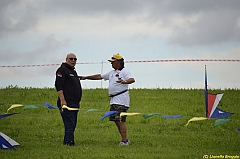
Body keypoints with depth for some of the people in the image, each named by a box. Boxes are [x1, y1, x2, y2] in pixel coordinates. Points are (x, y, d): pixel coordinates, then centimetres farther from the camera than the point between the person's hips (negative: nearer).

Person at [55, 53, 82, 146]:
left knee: (72, 124, 12)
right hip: (67, 103, -10)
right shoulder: (62, 70, -7)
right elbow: (58, 86, -16)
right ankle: (70, 142, -17)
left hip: (74, 104, 10)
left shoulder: (73, 71, 23)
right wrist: (62, 100, -22)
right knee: (69, 124, -14)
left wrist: (78, 101, 30)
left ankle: (66, 142, 17)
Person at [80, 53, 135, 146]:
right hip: (113, 101, 9)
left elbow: (132, 79, -20)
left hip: (121, 101, -9)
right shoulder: (111, 73, 21)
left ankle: (124, 141, -12)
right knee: (116, 121, 7)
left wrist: (124, 82, -40)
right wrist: (86, 77, 26)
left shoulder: (124, 71, -5)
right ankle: (125, 140, 11)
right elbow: (99, 76, 27)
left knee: (120, 120, -13)